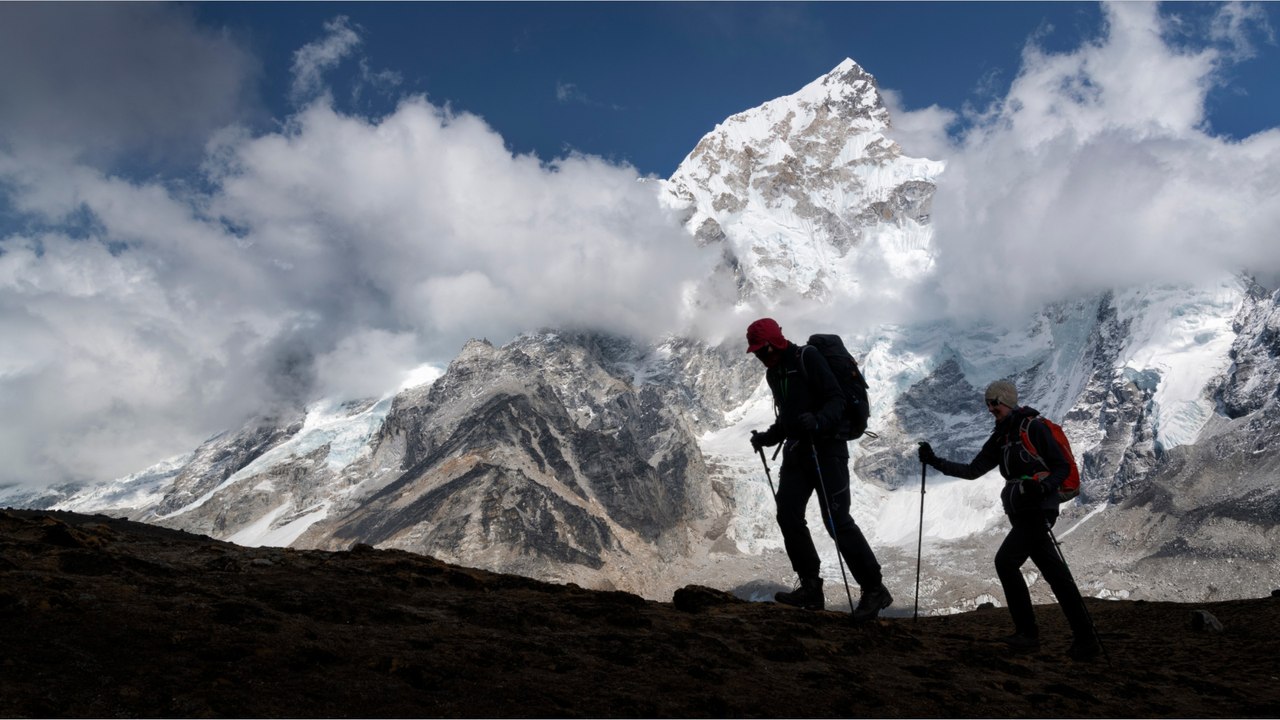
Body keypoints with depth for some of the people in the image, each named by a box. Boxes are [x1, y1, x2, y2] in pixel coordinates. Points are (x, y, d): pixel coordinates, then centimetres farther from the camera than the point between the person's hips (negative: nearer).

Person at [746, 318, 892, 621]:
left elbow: (837, 400, -16)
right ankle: (811, 588, 8)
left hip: (826, 447, -8)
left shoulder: (807, 358, -10)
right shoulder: (773, 373, 15)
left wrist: (818, 422, -34)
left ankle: (874, 590, -1)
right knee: (788, 514, -1)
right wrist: (767, 437, 12)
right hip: (796, 449, 8)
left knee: (837, 520, -12)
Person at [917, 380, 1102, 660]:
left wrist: (1042, 486, -27)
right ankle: (1084, 639, 11)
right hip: (1021, 512, 8)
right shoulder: (1000, 438, 16)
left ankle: (1027, 633, -5)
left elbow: (1063, 467, -9)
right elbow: (973, 471, 14)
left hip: (1037, 508, -8)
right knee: (1055, 574, 7)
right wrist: (936, 462, 5)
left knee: (1006, 561, -14)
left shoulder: (1034, 427, -8)